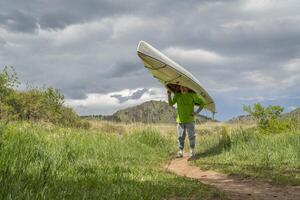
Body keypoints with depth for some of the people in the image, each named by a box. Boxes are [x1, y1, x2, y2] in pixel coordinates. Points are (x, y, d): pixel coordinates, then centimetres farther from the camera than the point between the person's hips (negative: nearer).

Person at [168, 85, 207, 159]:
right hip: (180, 120, 3)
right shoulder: (177, 95, 6)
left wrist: (197, 112, -7)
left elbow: (203, 102, 1)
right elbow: (171, 103, 7)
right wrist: (169, 95, -7)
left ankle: (192, 152, 4)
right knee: (181, 137, 7)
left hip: (190, 120, -3)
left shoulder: (192, 95, -4)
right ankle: (180, 152, 13)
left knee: (191, 136, -2)